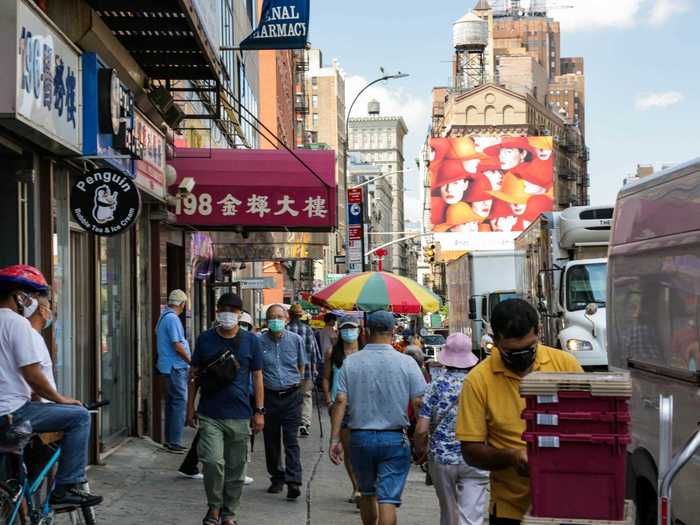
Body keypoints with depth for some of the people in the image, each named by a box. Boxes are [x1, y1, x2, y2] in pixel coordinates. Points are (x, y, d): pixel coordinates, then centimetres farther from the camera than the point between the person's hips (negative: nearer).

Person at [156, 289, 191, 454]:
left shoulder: (163, 317, 15)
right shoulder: (173, 318, -16)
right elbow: (177, 346, -20)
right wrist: (191, 362, -9)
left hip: (168, 366, 10)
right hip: (176, 366, -10)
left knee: (172, 403, 14)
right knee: (180, 403, -7)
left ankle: (170, 440, 20)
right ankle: (174, 442, -7)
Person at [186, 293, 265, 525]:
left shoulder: (250, 341, 2)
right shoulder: (205, 339, 3)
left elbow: (257, 377, 6)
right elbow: (195, 374, 10)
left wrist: (259, 411, 2)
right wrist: (190, 406, 6)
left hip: (239, 415, 1)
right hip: (210, 415, -1)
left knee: (235, 468, 7)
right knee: (213, 461, -15)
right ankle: (214, 506, 7)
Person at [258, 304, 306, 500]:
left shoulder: (296, 340, 3)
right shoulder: (259, 341, -1)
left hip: (291, 396, -1)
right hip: (269, 395, 1)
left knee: (291, 440, -7)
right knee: (271, 441, 8)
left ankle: (293, 482, -11)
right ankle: (277, 478, 22)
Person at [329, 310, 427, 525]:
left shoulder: (351, 362, -2)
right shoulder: (406, 363, -7)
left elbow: (340, 402, -5)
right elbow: (419, 403, -8)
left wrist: (335, 439, -2)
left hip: (360, 437, 3)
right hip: (394, 439, -2)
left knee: (367, 493, 21)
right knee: (388, 499, -3)